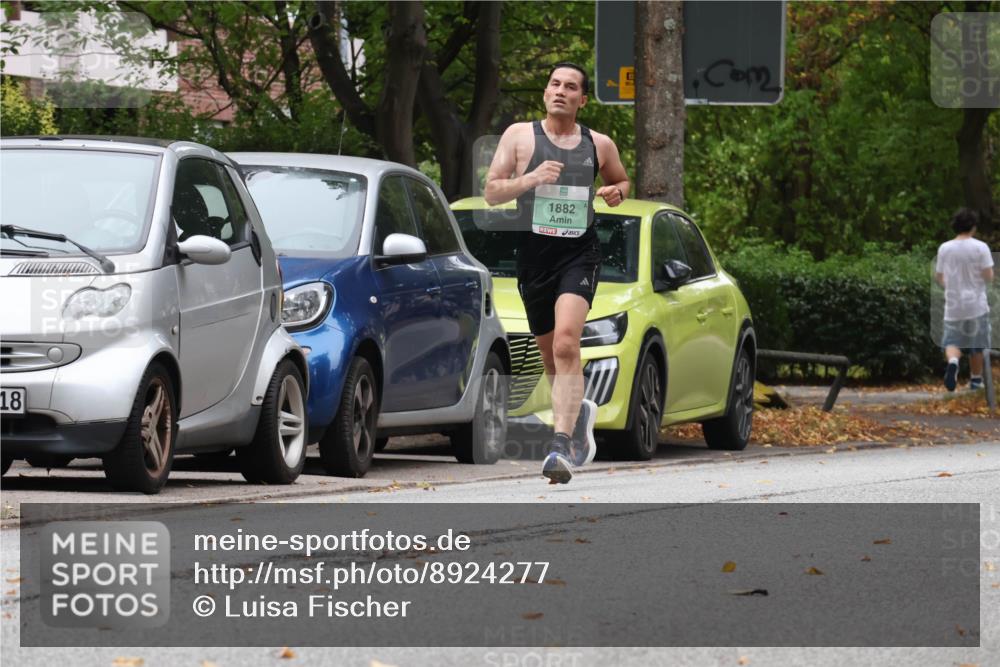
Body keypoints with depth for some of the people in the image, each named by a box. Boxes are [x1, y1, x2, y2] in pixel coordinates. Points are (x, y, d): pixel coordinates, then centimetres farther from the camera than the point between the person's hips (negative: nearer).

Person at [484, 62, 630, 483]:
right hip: (534, 254, 2)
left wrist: (617, 192, 2)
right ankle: (579, 412, 43)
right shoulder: (520, 136, 4)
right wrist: (531, 179, -18)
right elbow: (491, 192, -1)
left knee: (566, 343, -23)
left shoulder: (599, 145, 8)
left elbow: (621, 180, 27)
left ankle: (562, 446, -28)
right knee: (550, 355, 12)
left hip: (579, 253, -2)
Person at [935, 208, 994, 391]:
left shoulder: (944, 249, 0)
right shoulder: (980, 247, -10)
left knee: (952, 341, 3)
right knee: (976, 346, 13)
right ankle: (976, 379, 21)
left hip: (953, 305, 1)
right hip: (976, 304, -1)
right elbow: (989, 276, -11)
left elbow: (938, 277, 7)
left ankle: (952, 361, -28)